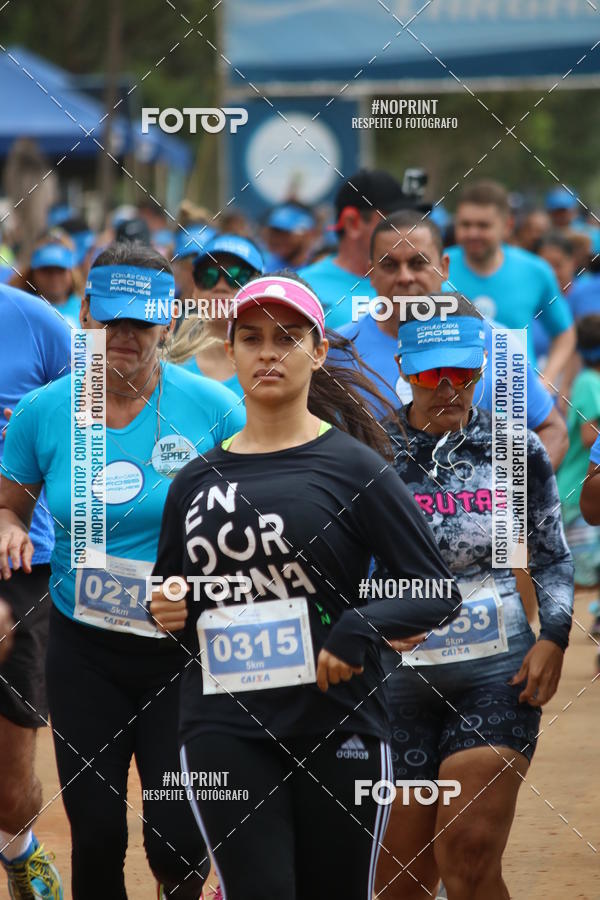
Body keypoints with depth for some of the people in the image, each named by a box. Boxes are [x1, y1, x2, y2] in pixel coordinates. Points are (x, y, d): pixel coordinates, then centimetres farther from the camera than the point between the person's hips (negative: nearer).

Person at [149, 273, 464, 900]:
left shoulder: (354, 467, 0)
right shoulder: (194, 482, 11)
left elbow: (439, 594, -3)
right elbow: (171, 596, 25)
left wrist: (357, 632, -18)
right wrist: (166, 613, 2)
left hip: (338, 726, -2)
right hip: (225, 727, 2)